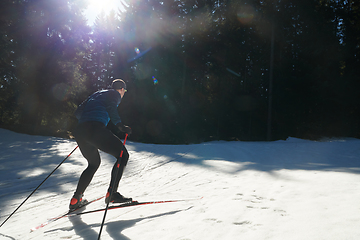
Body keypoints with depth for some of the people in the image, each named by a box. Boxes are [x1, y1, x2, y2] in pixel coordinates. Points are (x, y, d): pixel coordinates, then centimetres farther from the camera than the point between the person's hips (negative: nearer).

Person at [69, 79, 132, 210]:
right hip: (95, 129, -8)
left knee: (94, 163, 26)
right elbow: (111, 108, -10)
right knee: (123, 155, 2)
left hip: (79, 131, 8)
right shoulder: (115, 94, 13)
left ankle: (76, 199, 21)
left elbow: (78, 112, 30)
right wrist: (121, 126, -13)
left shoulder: (97, 94, 34)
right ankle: (111, 193, -9)